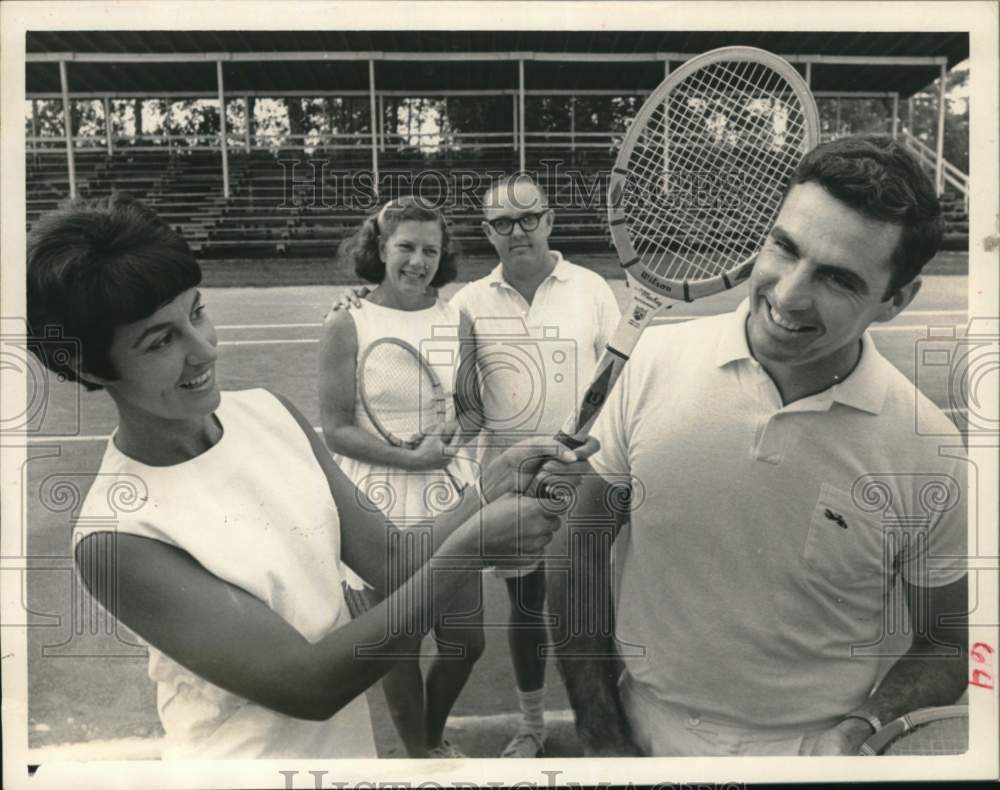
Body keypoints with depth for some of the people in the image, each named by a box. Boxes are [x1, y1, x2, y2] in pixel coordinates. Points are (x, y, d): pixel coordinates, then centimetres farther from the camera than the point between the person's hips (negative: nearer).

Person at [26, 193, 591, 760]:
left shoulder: (270, 412, -9)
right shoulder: (115, 537, -24)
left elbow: (393, 566, -8)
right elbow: (308, 685, -26)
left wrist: (491, 490, -24)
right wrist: (474, 542, -29)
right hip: (248, 754, -4)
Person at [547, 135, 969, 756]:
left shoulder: (930, 451, -17)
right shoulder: (657, 357, -16)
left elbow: (948, 641, -1)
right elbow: (582, 551, -7)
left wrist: (861, 729, -19)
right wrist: (601, 735, -7)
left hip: (808, 750, 0)